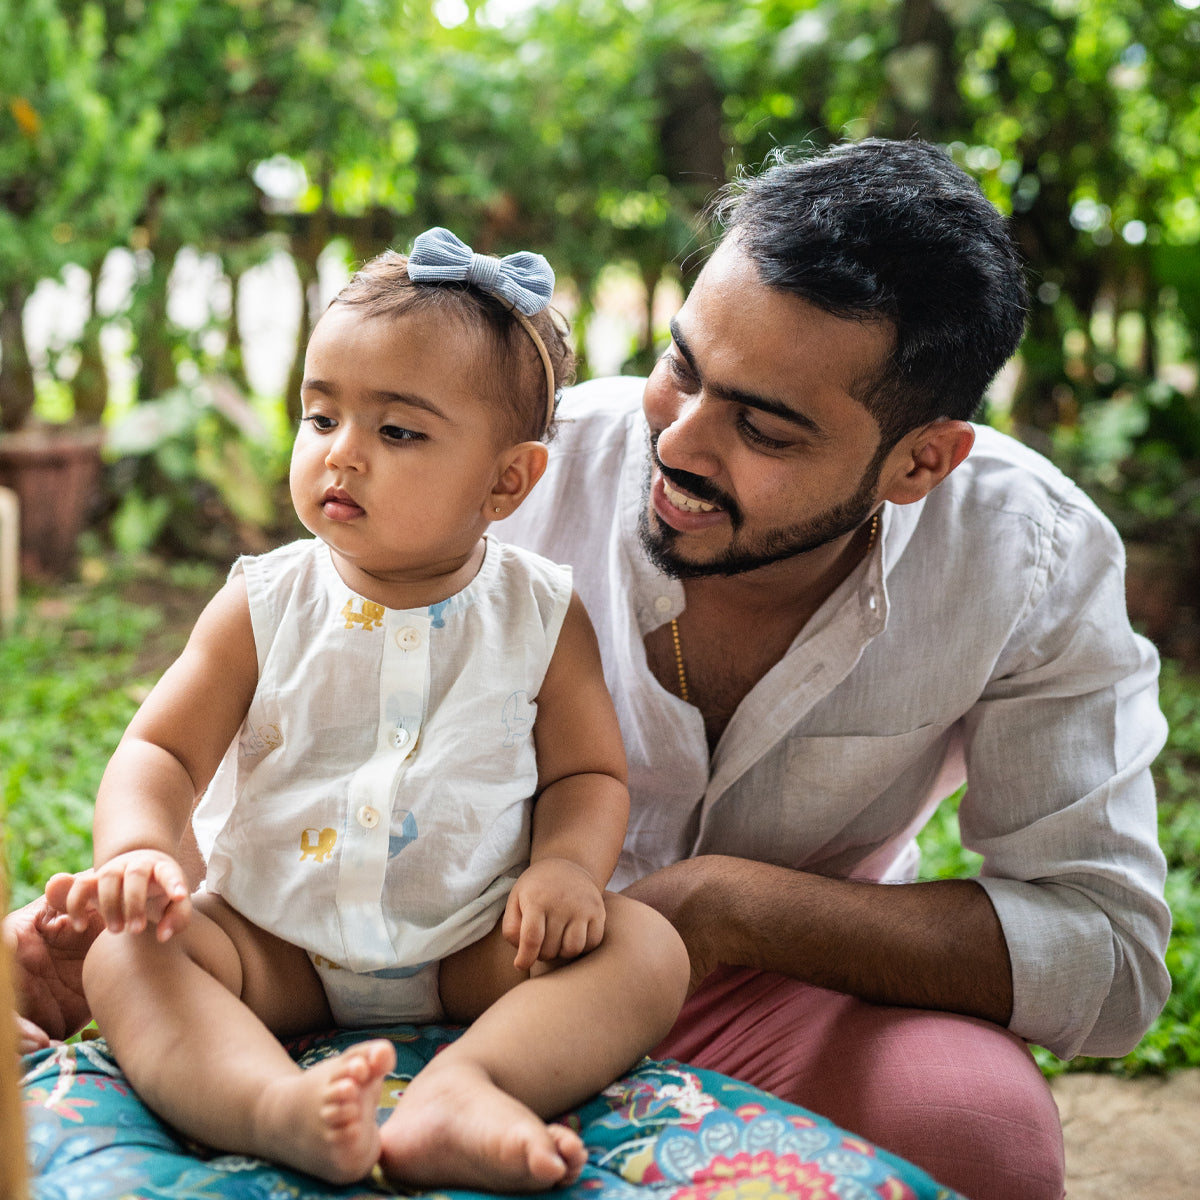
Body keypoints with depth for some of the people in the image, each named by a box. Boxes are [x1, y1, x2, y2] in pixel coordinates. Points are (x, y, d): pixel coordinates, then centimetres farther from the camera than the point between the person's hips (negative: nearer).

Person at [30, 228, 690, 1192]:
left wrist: (567, 864, -21)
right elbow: (163, 751, -3)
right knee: (124, 957, -23)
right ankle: (280, 1107, -48)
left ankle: (467, 1088, -44)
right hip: (274, 945, 1)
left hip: (473, 949, 0)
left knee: (646, 949, -22)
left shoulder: (542, 615, -3)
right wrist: (137, 849, -24)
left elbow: (588, 771, 1)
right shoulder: (264, 605, -2)